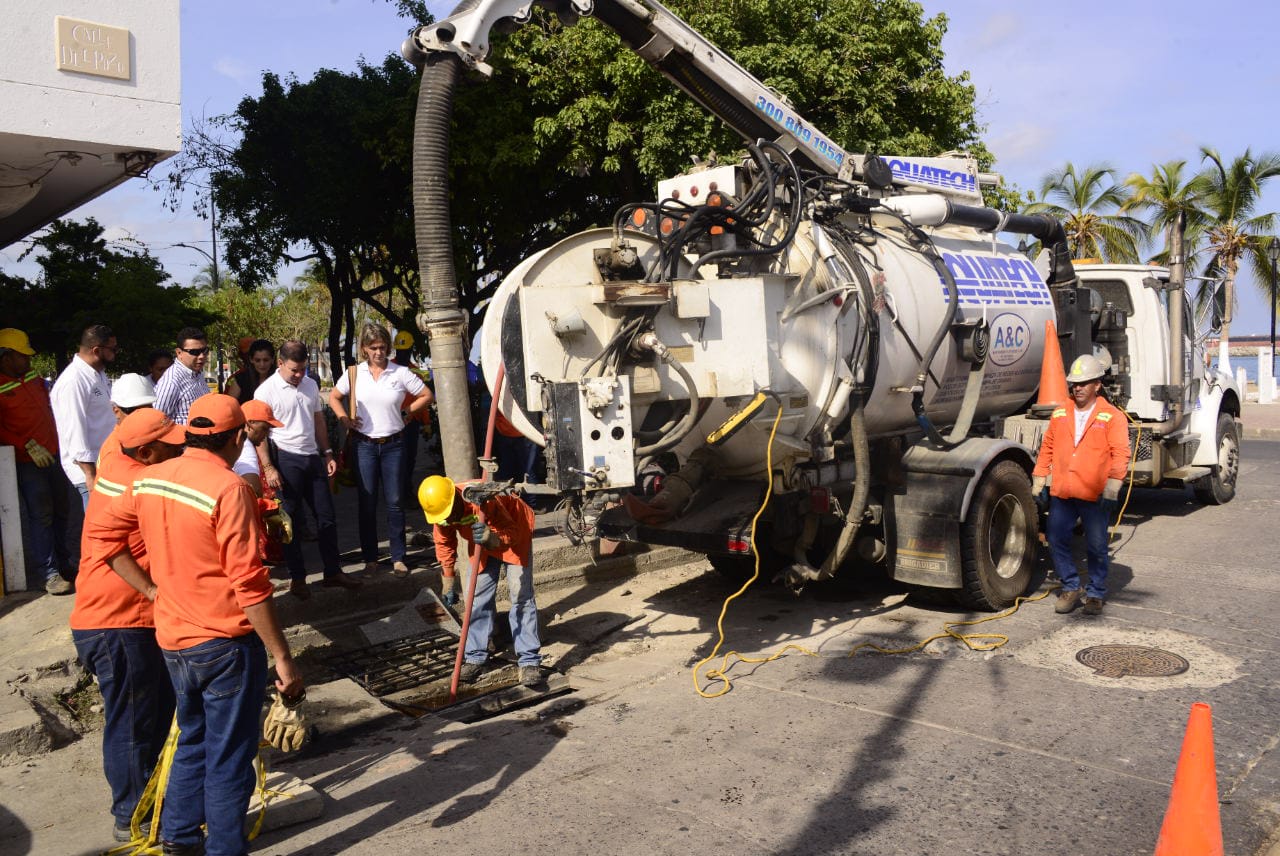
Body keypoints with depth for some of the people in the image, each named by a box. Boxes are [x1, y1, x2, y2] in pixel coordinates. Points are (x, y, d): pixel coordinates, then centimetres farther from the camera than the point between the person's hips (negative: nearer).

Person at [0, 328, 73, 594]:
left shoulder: (31, 377, 9)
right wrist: (28, 445, -23)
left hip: (52, 454, 8)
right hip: (28, 462, -8)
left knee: (59, 509, 16)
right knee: (40, 516, -5)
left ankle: (61, 558, 31)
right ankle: (49, 573, 0)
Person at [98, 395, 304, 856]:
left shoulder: (148, 480, 2)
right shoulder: (229, 488, -21)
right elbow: (249, 584, -22)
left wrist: (152, 589, 11)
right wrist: (283, 658, -17)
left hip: (173, 638, 7)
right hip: (225, 643, -7)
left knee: (194, 738, 25)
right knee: (229, 756, 8)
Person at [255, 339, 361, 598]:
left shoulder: (310, 385, 9)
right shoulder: (266, 390, -9)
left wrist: (327, 453, 12)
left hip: (313, 458, 6)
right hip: (287, 460, -6)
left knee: (326, 516, 8)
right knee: (290, 520, 4)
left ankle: (333, 571, 19)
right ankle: (297, 577, 15)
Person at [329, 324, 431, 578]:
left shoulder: (401, 373, -3)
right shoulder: (354, 373, 2)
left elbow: (426, 396, 5)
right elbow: (334, 397, 16)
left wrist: (407, 414, -1)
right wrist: (344, 419, 3)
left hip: (393, 444, -1)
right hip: (365, 445, 1)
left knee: (394, 502, 3)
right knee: (366, 503, 6)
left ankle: (398, 558, 12)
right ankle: (370, 559, 15)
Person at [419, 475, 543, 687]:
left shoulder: (483, 501, -40)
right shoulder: (440, 512, -19)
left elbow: (511, 535, -32)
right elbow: (444, 545, 0)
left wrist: (492, 538, -53)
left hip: (515, 530, -6)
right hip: (484, 544, 6)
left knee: (521, 596, -12)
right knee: (479, 597, 0)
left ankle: (529, 661, -10)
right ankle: (475, 658, 12)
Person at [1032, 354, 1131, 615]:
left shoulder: (1112, 417, -2)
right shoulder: (1060, 415, 11)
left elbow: (1120, 454, -9)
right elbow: (1046, 449, 13)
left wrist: (1111, 490, -16)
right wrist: (1039, 483, 9)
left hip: (1095, 496, -4)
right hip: (1061, 494, 4)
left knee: (1096, 547, 4)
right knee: (1057, 540, 6)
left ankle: (1096, 594, 20)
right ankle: (1070, 587, 23)